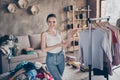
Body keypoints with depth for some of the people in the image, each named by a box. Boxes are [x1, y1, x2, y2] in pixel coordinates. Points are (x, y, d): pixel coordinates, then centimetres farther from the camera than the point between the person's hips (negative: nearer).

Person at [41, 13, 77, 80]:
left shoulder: (59, 33, 3)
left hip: (61, 57, 4)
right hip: (51, 59, -4)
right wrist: (57, 45, -19)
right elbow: (44, 49, -15)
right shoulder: (44, 34, -9)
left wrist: (70, 36, -4)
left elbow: (64, 45, 6)